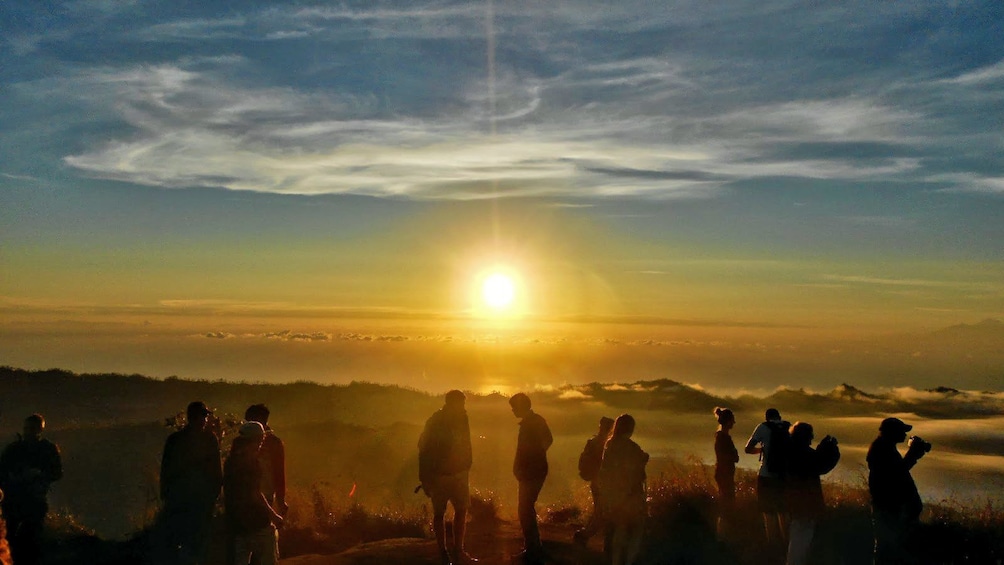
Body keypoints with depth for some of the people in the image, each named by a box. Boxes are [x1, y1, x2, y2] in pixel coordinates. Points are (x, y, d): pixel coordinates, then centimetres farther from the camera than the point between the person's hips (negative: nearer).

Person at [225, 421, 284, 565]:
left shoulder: (230, 461, 12)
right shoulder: (251, 461, -13)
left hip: (236, 523, 8)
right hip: (257, 522, -8)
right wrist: (273, 515, -12)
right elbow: (255, 494, -18)